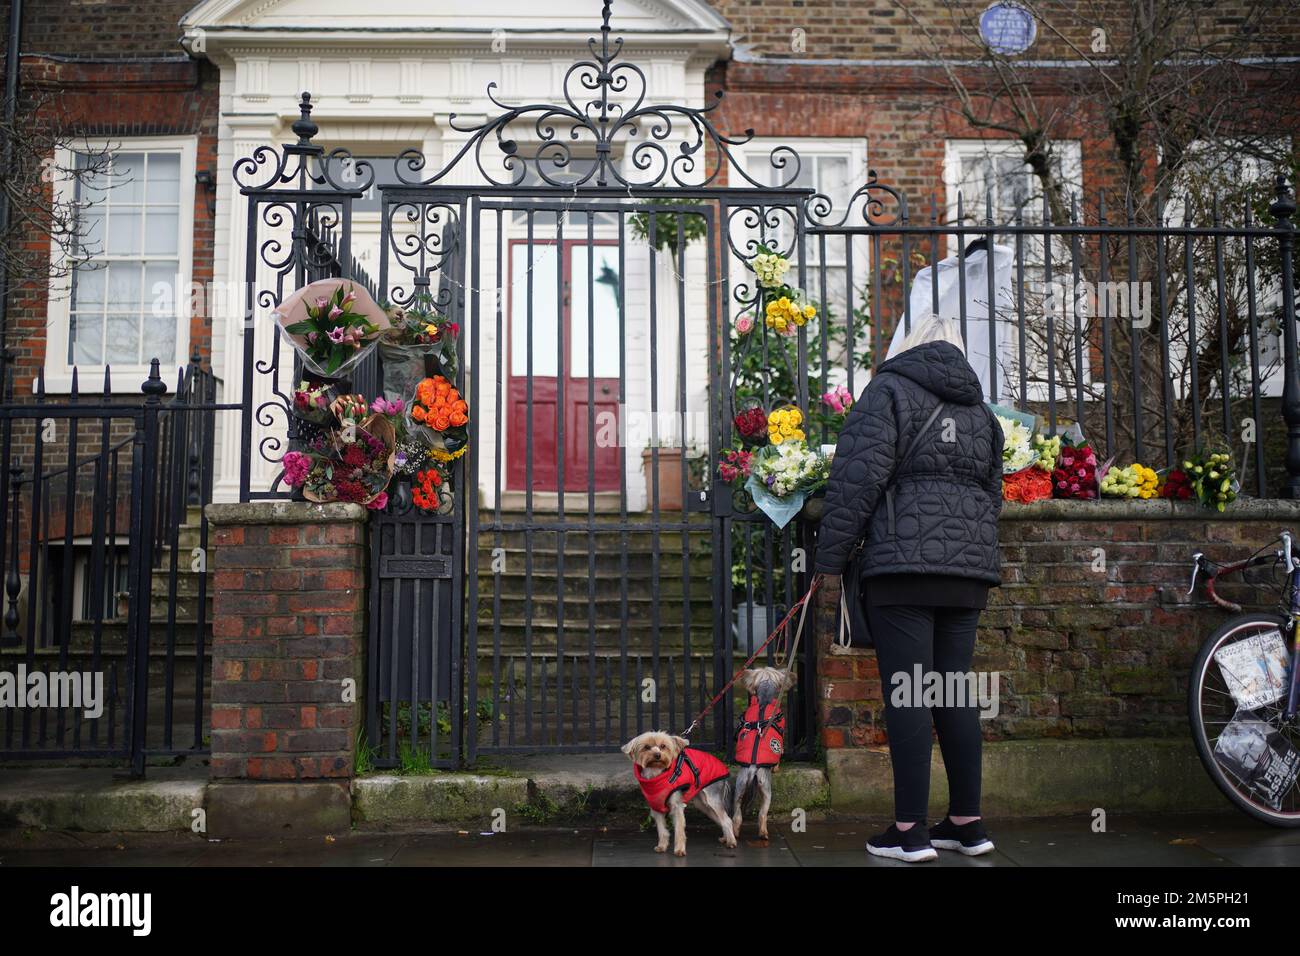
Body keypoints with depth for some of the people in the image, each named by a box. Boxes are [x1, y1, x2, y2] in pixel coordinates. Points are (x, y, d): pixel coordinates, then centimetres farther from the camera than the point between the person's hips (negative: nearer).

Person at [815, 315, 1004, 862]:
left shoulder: (890, 389, 1)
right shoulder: (980, 410, 21)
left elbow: (858, 476, -9)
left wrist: (830, 558, -6)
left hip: (904, 563, -6)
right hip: (970, 569, 6)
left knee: (907, 693, -5)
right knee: (956, 692, 11)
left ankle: (910, 831, -2)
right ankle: (967, 824, 15)